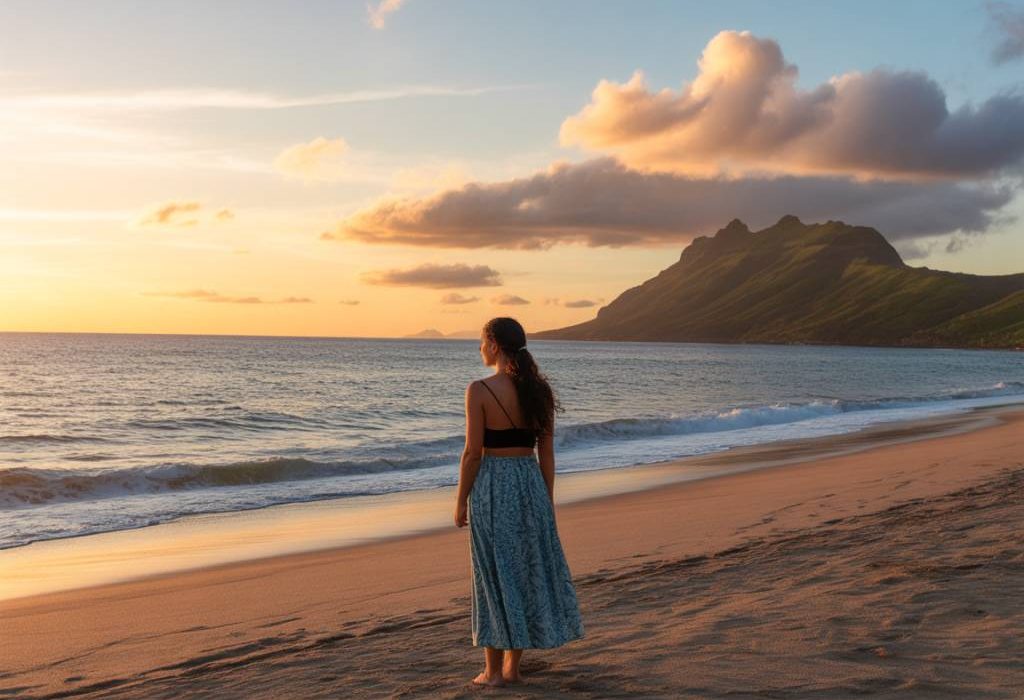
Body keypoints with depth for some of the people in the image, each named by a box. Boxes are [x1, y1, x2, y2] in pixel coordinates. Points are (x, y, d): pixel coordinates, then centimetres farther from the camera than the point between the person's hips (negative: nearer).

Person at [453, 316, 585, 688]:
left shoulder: (480, 390, -13)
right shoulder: (538, 389, 3)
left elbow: (473, 452, -12)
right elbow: (547, 452, 6)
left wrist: (462, 501, -2)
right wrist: (547, 500, 14)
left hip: (493, 486, -5)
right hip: (531, 483, 5)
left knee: (495, 574, 4)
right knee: (528, 571, 13)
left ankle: (494, 670, 12)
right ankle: (513, 665, 22)